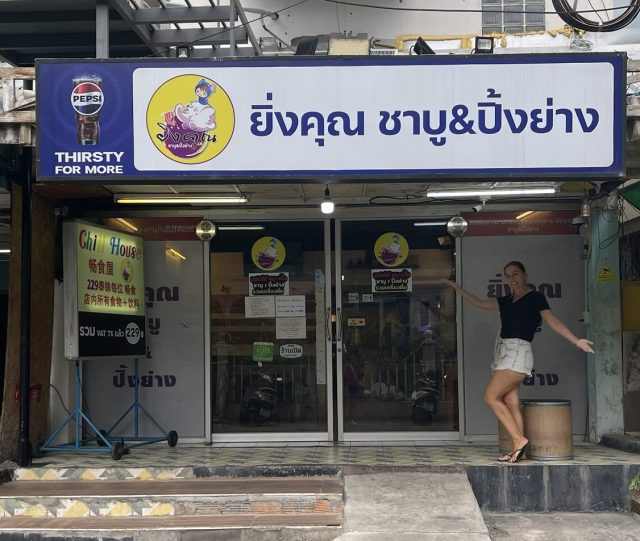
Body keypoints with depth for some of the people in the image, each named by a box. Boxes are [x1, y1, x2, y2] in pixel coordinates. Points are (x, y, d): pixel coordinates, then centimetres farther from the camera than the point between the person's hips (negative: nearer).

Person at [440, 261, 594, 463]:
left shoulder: (535, 297, -2)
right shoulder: (507, 301, 19)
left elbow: (554, 322, -9)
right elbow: (479, 302, 27)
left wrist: (576, 341, -19)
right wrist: (454, 286, 28)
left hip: (518, 353, -8)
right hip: (504, 353, 8)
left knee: (491, 397, -15)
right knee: (511, 403, 2)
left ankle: (520, 440, -12)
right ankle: (519, 450, 1)